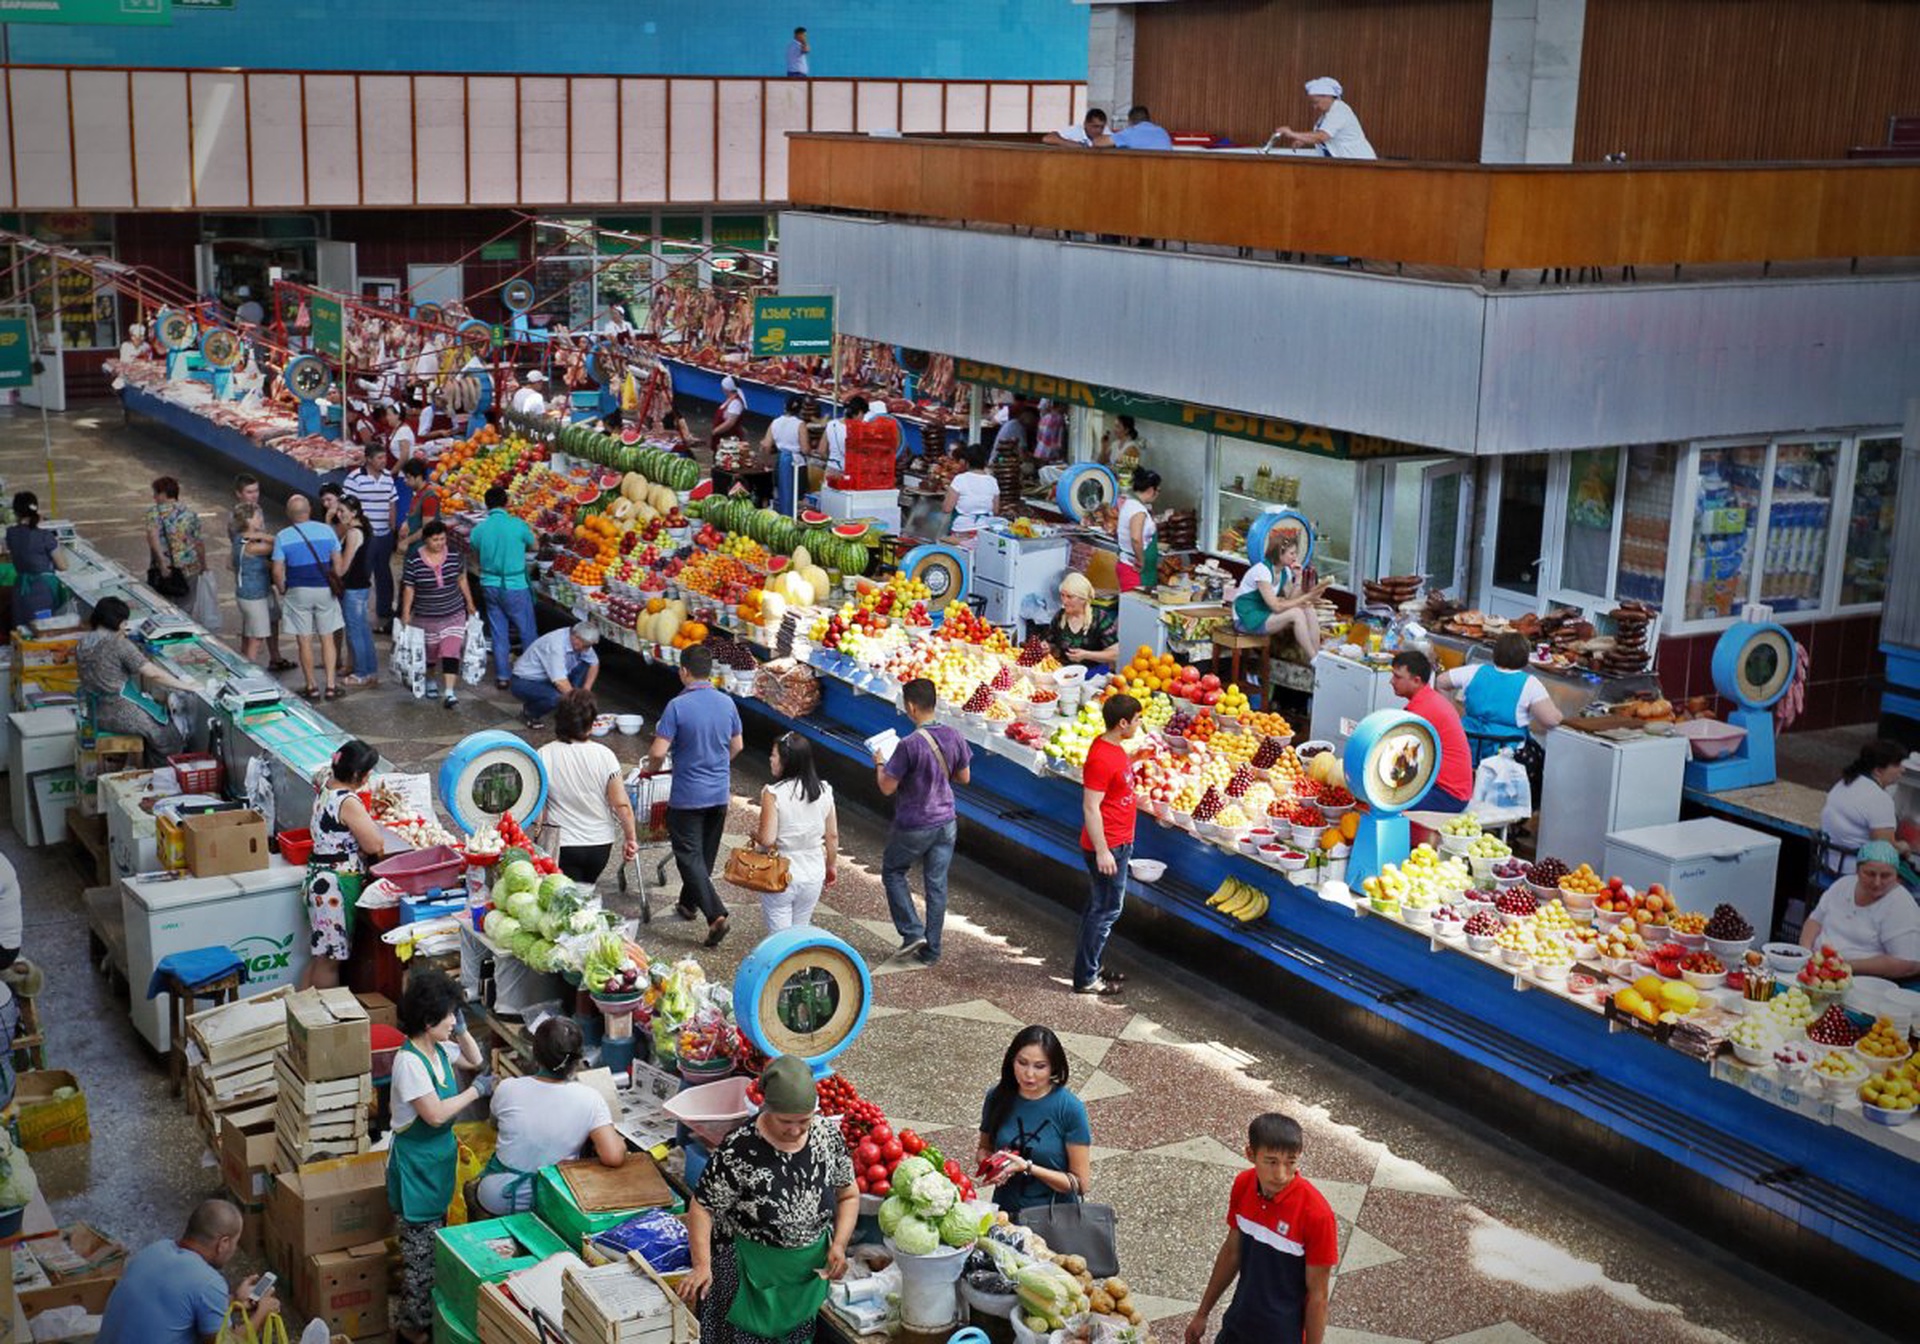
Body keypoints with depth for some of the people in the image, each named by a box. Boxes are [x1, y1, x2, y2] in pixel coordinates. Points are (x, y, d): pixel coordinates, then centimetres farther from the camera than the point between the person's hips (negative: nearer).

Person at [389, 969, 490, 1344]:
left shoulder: (440, 1048, 0)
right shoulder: (409, 1062, -26)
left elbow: (475, 1062, 18)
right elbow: (435, 1114, -27)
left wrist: (461, 1030, 2)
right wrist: (476, 1091, -18)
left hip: (439, 1157, 9)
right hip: (415, 1162, -9)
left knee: (435, 1239, 19)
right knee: (421, 1248, 1)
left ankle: (429, 1313, 32)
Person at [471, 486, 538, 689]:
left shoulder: (478, 530, -4)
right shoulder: (518, 525, -14)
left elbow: (476, 559, 9)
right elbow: (535, 546, 3)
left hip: (490, 586, 3)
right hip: (515, 586, -3)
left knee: (498, 634, 12)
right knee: (527, 632, 10)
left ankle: (501, 677, 14)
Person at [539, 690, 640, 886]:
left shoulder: (544, 756, -12)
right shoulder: (604, 755, -10)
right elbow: (622, 805, -9)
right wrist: (630, 838, 4)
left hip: (563, 845, -2)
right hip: (600, 843, 2)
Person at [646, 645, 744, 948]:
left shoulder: (678, 706, -18)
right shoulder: (727, 703, -1)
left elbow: (658, 752, -20)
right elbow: (737, 746, 10)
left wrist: (651, 769, 2)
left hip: (688, 795, -6)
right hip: (720, 792, 6)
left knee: (690, 856, -1)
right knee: (706, 853, 20)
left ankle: (716, 915, -14)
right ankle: (689, 903, 36)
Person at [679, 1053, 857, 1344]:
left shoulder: (828, 1136, -10)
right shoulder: (739, 1151, -24)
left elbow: (848, 1195, 3)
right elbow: (702, 1207, -18)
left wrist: (839, 1244, -11)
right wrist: (702, 1265, -29)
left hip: (808, 1273, 4)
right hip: (750, 1273, -4)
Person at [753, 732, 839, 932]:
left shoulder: (773, 794, -19)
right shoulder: (824, 792, -4)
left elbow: (767, 839, -21)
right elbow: (832, 836, 3)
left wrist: (754, 833, 0)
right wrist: (831, 866, 18)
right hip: (814, 877, 5)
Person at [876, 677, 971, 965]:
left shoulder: (909, 745, -24)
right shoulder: (954, 737, -6)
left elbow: (887, 787, -17)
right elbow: (964, 777, 7)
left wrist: (879, 764, 1)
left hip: (913, 827, -5)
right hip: (945, 823, 5)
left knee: (892, 872, 19)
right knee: (936, 885, 12)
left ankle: (912, 932, 11)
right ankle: (931, 950, 19)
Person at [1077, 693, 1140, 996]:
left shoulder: (1113, 747, 6)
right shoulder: (1102, 759, -25)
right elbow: (1090, 807, -25)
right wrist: (1102, 852, -25)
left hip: (1119, 843, 10)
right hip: (1108, 846, -10)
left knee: (1100, 906, 19)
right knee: (1108, 910, -2)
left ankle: (1091, 968, 31)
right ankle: (1085, 979, 7)